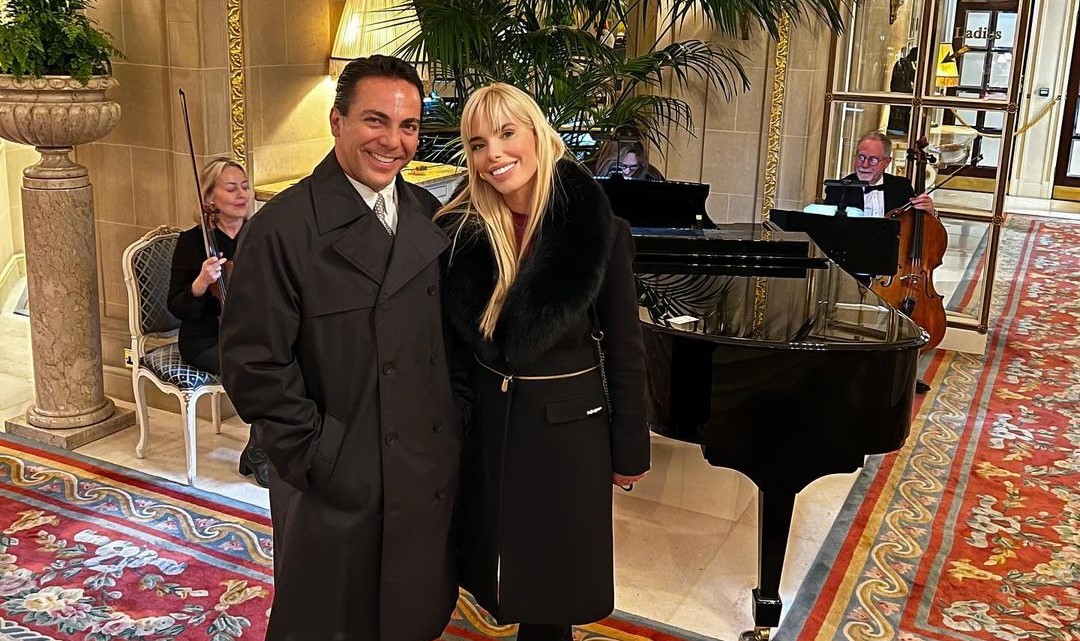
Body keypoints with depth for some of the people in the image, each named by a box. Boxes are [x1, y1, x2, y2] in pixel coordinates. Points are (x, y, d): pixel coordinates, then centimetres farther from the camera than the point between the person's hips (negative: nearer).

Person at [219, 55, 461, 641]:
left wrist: (452, 431, 4)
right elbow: (253, 363, -15)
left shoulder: (428, 215, 4)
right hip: (336, 484, -5)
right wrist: (315, 455, -14)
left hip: (430, 477, 5)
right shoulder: (284, 228, -14)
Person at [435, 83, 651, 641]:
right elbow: (454, 335, 3)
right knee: (509, 570, 18)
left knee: (554, 576, 13)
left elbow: (625, 349, -9)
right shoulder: (461, 229, -7)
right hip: (487, 422, 3)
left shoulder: (598, 230, -16)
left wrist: (629, 449, -4)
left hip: (566, 426, -3)